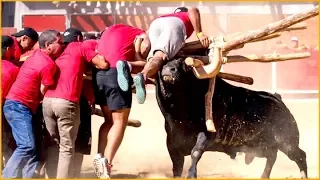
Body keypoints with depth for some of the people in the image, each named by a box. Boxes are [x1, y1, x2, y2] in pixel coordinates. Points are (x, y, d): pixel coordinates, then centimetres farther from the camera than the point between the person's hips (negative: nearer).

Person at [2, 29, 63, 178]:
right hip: (19, 105, -10)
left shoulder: (37, 55, 11)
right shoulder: (49, 64, -15)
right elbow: (43, 93, -10)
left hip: (16, 104, 10)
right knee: (27, 146, -20)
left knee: (34, 148, 7)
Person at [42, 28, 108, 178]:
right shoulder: (80, 47, 10)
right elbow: (104, 64, 4)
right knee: (67, 148, -1)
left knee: (53, 144, 16)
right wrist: (89, 62, 22)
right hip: (66, 102, -6)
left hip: (47, 101, 6)